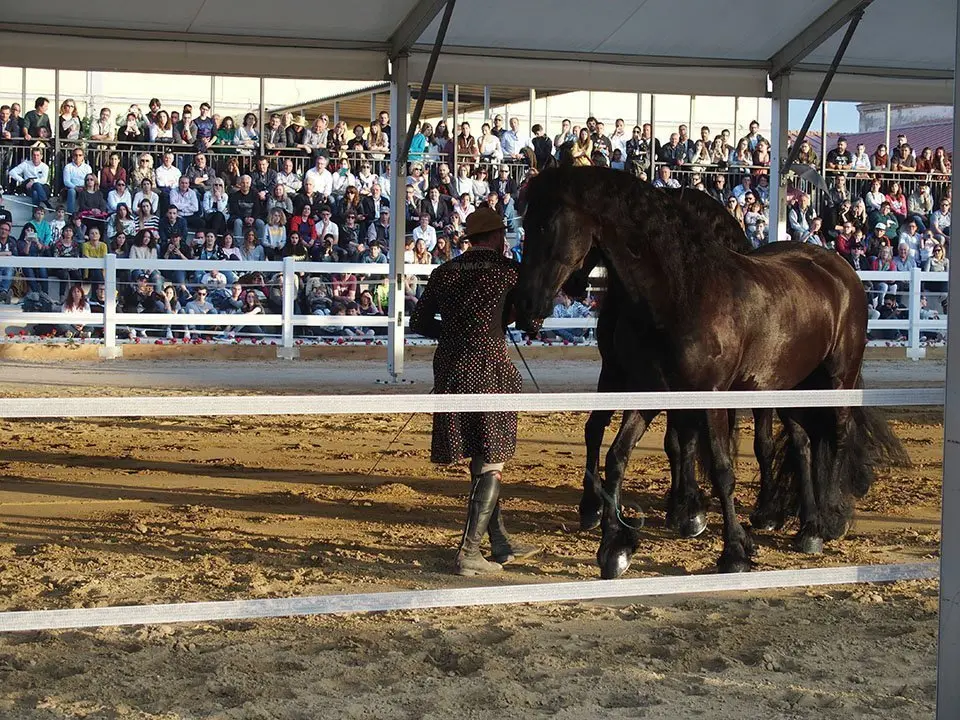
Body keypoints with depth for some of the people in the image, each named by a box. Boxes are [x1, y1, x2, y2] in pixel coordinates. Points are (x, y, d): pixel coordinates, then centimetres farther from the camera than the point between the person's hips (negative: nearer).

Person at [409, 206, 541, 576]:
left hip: (450, 370, 6)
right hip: (490, 370, -6)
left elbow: (419, 321, 12)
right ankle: (468, 552, -7)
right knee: (491, 464, 1)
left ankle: (500, 544, 28)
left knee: (480, 462, 17)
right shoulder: (509, 271, -4)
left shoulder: (443, 273, 8)